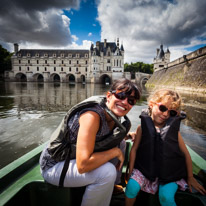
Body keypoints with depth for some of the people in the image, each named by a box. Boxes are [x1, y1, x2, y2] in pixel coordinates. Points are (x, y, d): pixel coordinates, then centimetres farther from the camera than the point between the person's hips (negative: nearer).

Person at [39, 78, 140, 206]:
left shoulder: (113, 115, -6)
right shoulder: (92, 115, -32)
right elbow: (82, 165, -36)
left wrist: (123, 134, -4)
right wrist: (116, 152, -24)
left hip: (73, 158, 8)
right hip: (54, 165, -8)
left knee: (120, 143, 7)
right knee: (107, 172, -29)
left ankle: (112, 186, 26)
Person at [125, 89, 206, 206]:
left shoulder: (173, 130, -10)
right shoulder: (142, 127, -11)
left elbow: (186, 154, 1)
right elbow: (134, 149, -6)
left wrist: (190, 178, 8)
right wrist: (130, 172, -4)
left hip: (170, 173, 0)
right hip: (145, 168, 0)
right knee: (132, 186, -17)